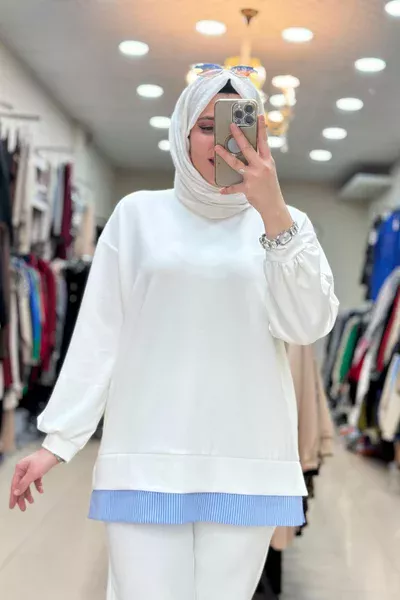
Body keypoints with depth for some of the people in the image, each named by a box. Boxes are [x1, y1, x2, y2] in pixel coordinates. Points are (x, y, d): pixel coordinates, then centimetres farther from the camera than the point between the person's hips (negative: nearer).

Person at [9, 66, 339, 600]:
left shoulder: (285, 224, 9)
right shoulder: (138, 214, 7)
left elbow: (309, 325, -6)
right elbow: (98, 334, 6)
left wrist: (274, 213, -15)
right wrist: (57, 440, 3)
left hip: (246, 463, 1)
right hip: (147, 460, 0)